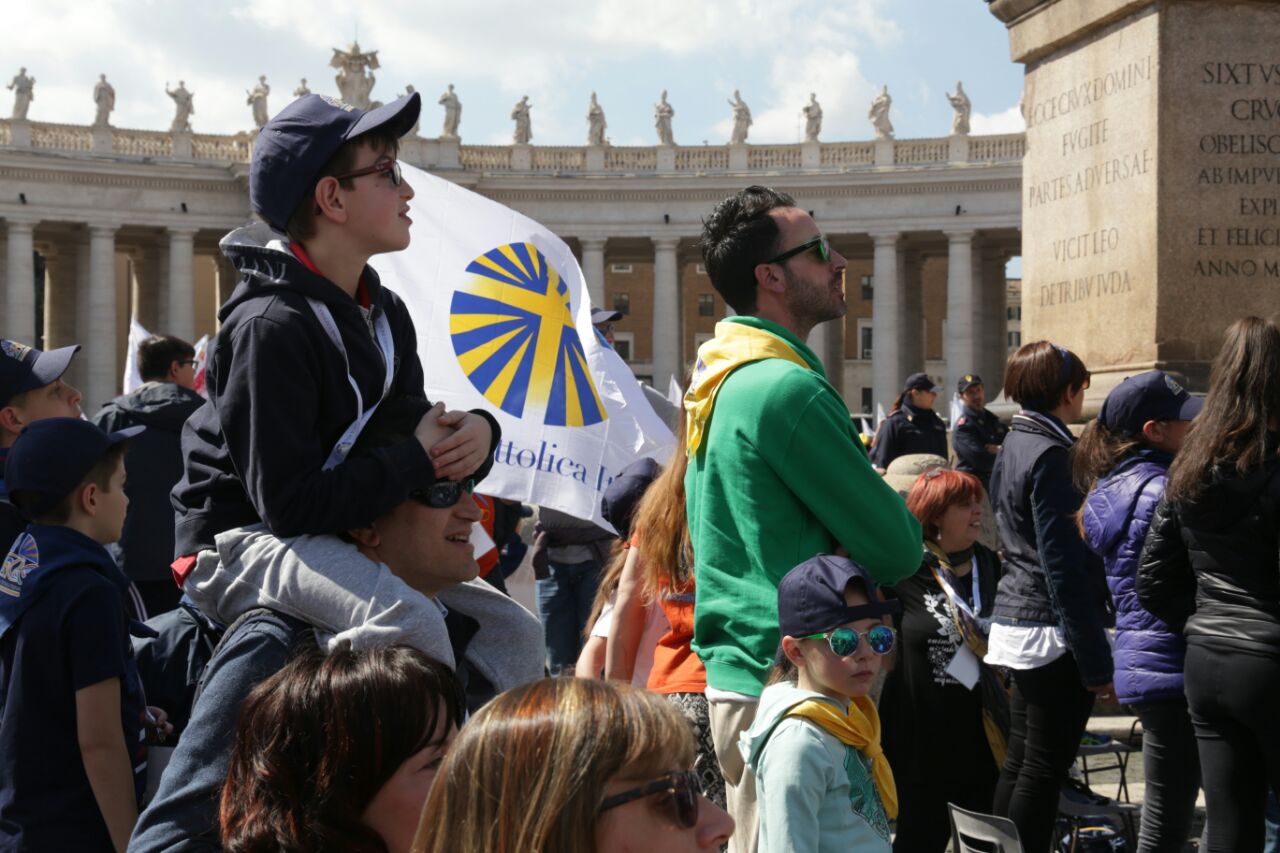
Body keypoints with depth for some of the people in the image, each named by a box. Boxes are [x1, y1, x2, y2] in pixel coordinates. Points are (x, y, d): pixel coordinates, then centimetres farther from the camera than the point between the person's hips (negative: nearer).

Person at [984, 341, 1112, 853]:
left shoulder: (1013, 447, 11)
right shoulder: (1049, 455, -17)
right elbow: (1064, 565, -19)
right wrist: (1094, 657, -17)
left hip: (1015, 620, 9)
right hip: (1052, 630, -9)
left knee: (1019, 761, 14)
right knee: (1044, 769, -3)